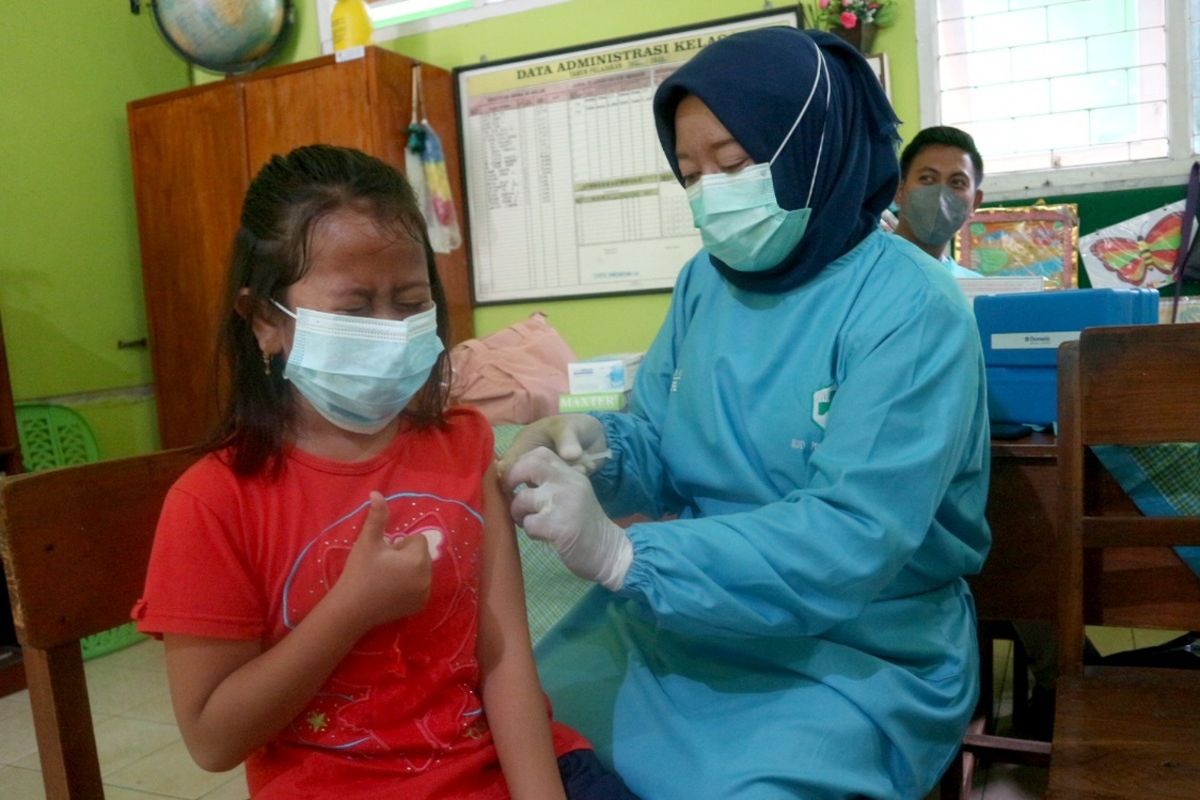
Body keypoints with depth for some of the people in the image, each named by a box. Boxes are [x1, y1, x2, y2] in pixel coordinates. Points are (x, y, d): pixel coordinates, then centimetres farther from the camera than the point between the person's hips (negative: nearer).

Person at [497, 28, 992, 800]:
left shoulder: (911, 308, -18)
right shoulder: (705, 279, 2)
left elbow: (852, 537, -27)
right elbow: (661, 450, 6)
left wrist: (622, 554, -34)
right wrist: (594, 445, -18)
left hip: (855, 652, -4)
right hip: (684, 610, 5)